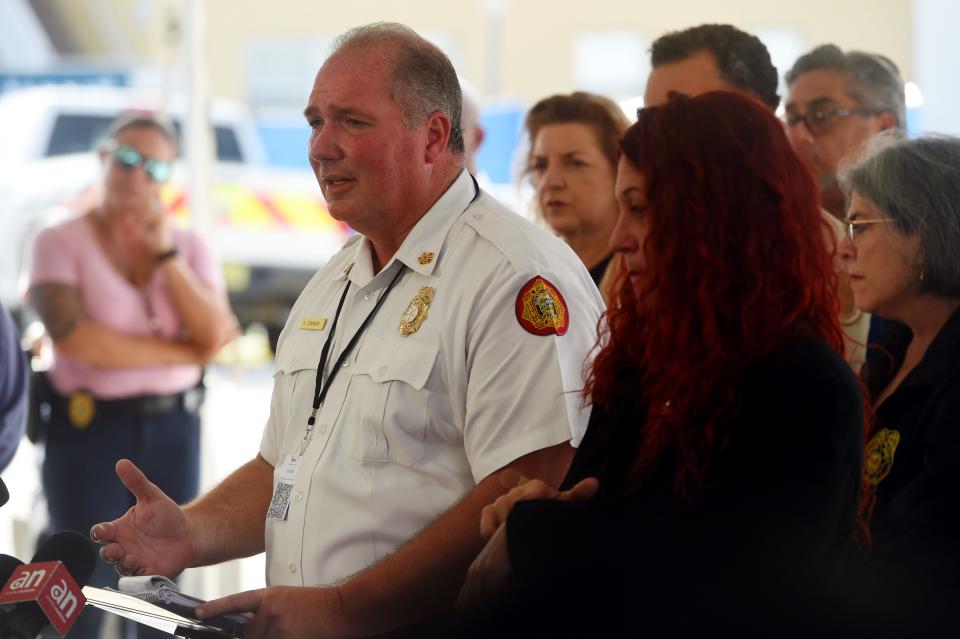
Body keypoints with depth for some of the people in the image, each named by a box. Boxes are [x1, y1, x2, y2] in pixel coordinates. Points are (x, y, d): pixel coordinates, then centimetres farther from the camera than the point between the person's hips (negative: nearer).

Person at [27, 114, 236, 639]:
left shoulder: (189, 248, 7)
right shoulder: (60, 243, -4)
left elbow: (216, 336, -6)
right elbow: (75, 339, -20)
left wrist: (165, 254, -12)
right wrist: (187, 352, -13)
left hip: (172, 431, 4)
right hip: (89, 430, -4)